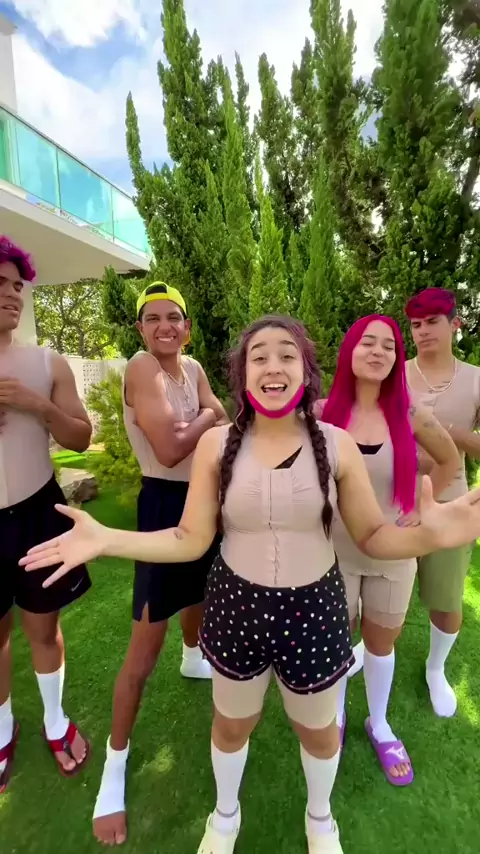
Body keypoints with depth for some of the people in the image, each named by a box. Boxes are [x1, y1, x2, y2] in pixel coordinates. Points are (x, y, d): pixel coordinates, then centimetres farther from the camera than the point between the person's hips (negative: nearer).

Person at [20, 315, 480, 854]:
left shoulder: (336, 444, -13)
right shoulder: (216, 444, -12)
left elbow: (372, 536, -8)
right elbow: (192, 539, -10)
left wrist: (429, 534, -28)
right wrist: (106, 540, -21)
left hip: (312, 608, 0)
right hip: (237, 604, 1)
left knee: (318, 728, 27)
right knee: (232, 724, 27)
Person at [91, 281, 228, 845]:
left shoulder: (193, 368, 6)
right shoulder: (141, 367, -18)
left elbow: (224, 426, 3)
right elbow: (168, 449, -28)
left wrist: (199, 420, -17)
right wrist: (205, 418, -12)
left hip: (203, 496, 9)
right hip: (164, 502, -8)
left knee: (201, 587, 30)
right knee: (147, 641, -1)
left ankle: (193, 659, 61)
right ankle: (115, 766, 21)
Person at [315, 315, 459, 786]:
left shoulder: (410, 416, -10)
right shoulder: (322, 413, -14)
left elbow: (450, 460, 8)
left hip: (392, 554, 2)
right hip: (336, 553, -1)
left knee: (381, 643, 22)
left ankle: (379, 726, 49)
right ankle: (336, 718, 49)